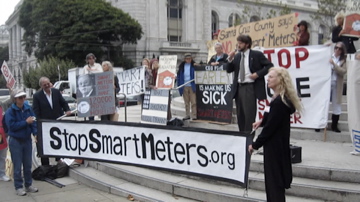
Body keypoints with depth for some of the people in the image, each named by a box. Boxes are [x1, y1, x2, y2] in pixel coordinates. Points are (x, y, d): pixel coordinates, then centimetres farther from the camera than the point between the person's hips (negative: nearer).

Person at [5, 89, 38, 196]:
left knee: (28, 164, 12)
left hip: (27, 139, 4)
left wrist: (35, 133, -14)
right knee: (18, 166, 3)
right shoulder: (10, 111, -10)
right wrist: (26, 122, -19)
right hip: (15, 141, -4)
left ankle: (28, 185, 25)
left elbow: (33, 121, 1)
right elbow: (11, 125, -18)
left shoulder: (28, 109, 0)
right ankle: (18, 187, 13)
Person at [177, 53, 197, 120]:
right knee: (186, 102, 11)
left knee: (193, 102, -4)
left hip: (192, 86, -3)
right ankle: (187, 115, 20)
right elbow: (179, 76, 9)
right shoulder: (182, 66, 6)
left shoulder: (194, 65, -2)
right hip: (184, 86, 3)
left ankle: (194, 115, 2)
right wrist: (179, 85, 2)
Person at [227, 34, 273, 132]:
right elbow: (229, 70, 12)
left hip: (250, 87, -6)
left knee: (249, 113, -8)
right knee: (240, 114, 10)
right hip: (238, 87, 6)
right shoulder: (237, 56, 13)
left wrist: (258, 74, -12)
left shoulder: (257, 54, -3)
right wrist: (230, 59, -4)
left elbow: (269, 66, -2)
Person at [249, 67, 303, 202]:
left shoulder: (280, 102, -22)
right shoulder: (281, 99, 8)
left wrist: (255, 144, -14)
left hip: (275, 146, -10)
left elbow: (270, 126, -21)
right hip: (277, 144, 10)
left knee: (274, 180, 1)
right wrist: (262, 121, 11)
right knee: (274, 179, 17)